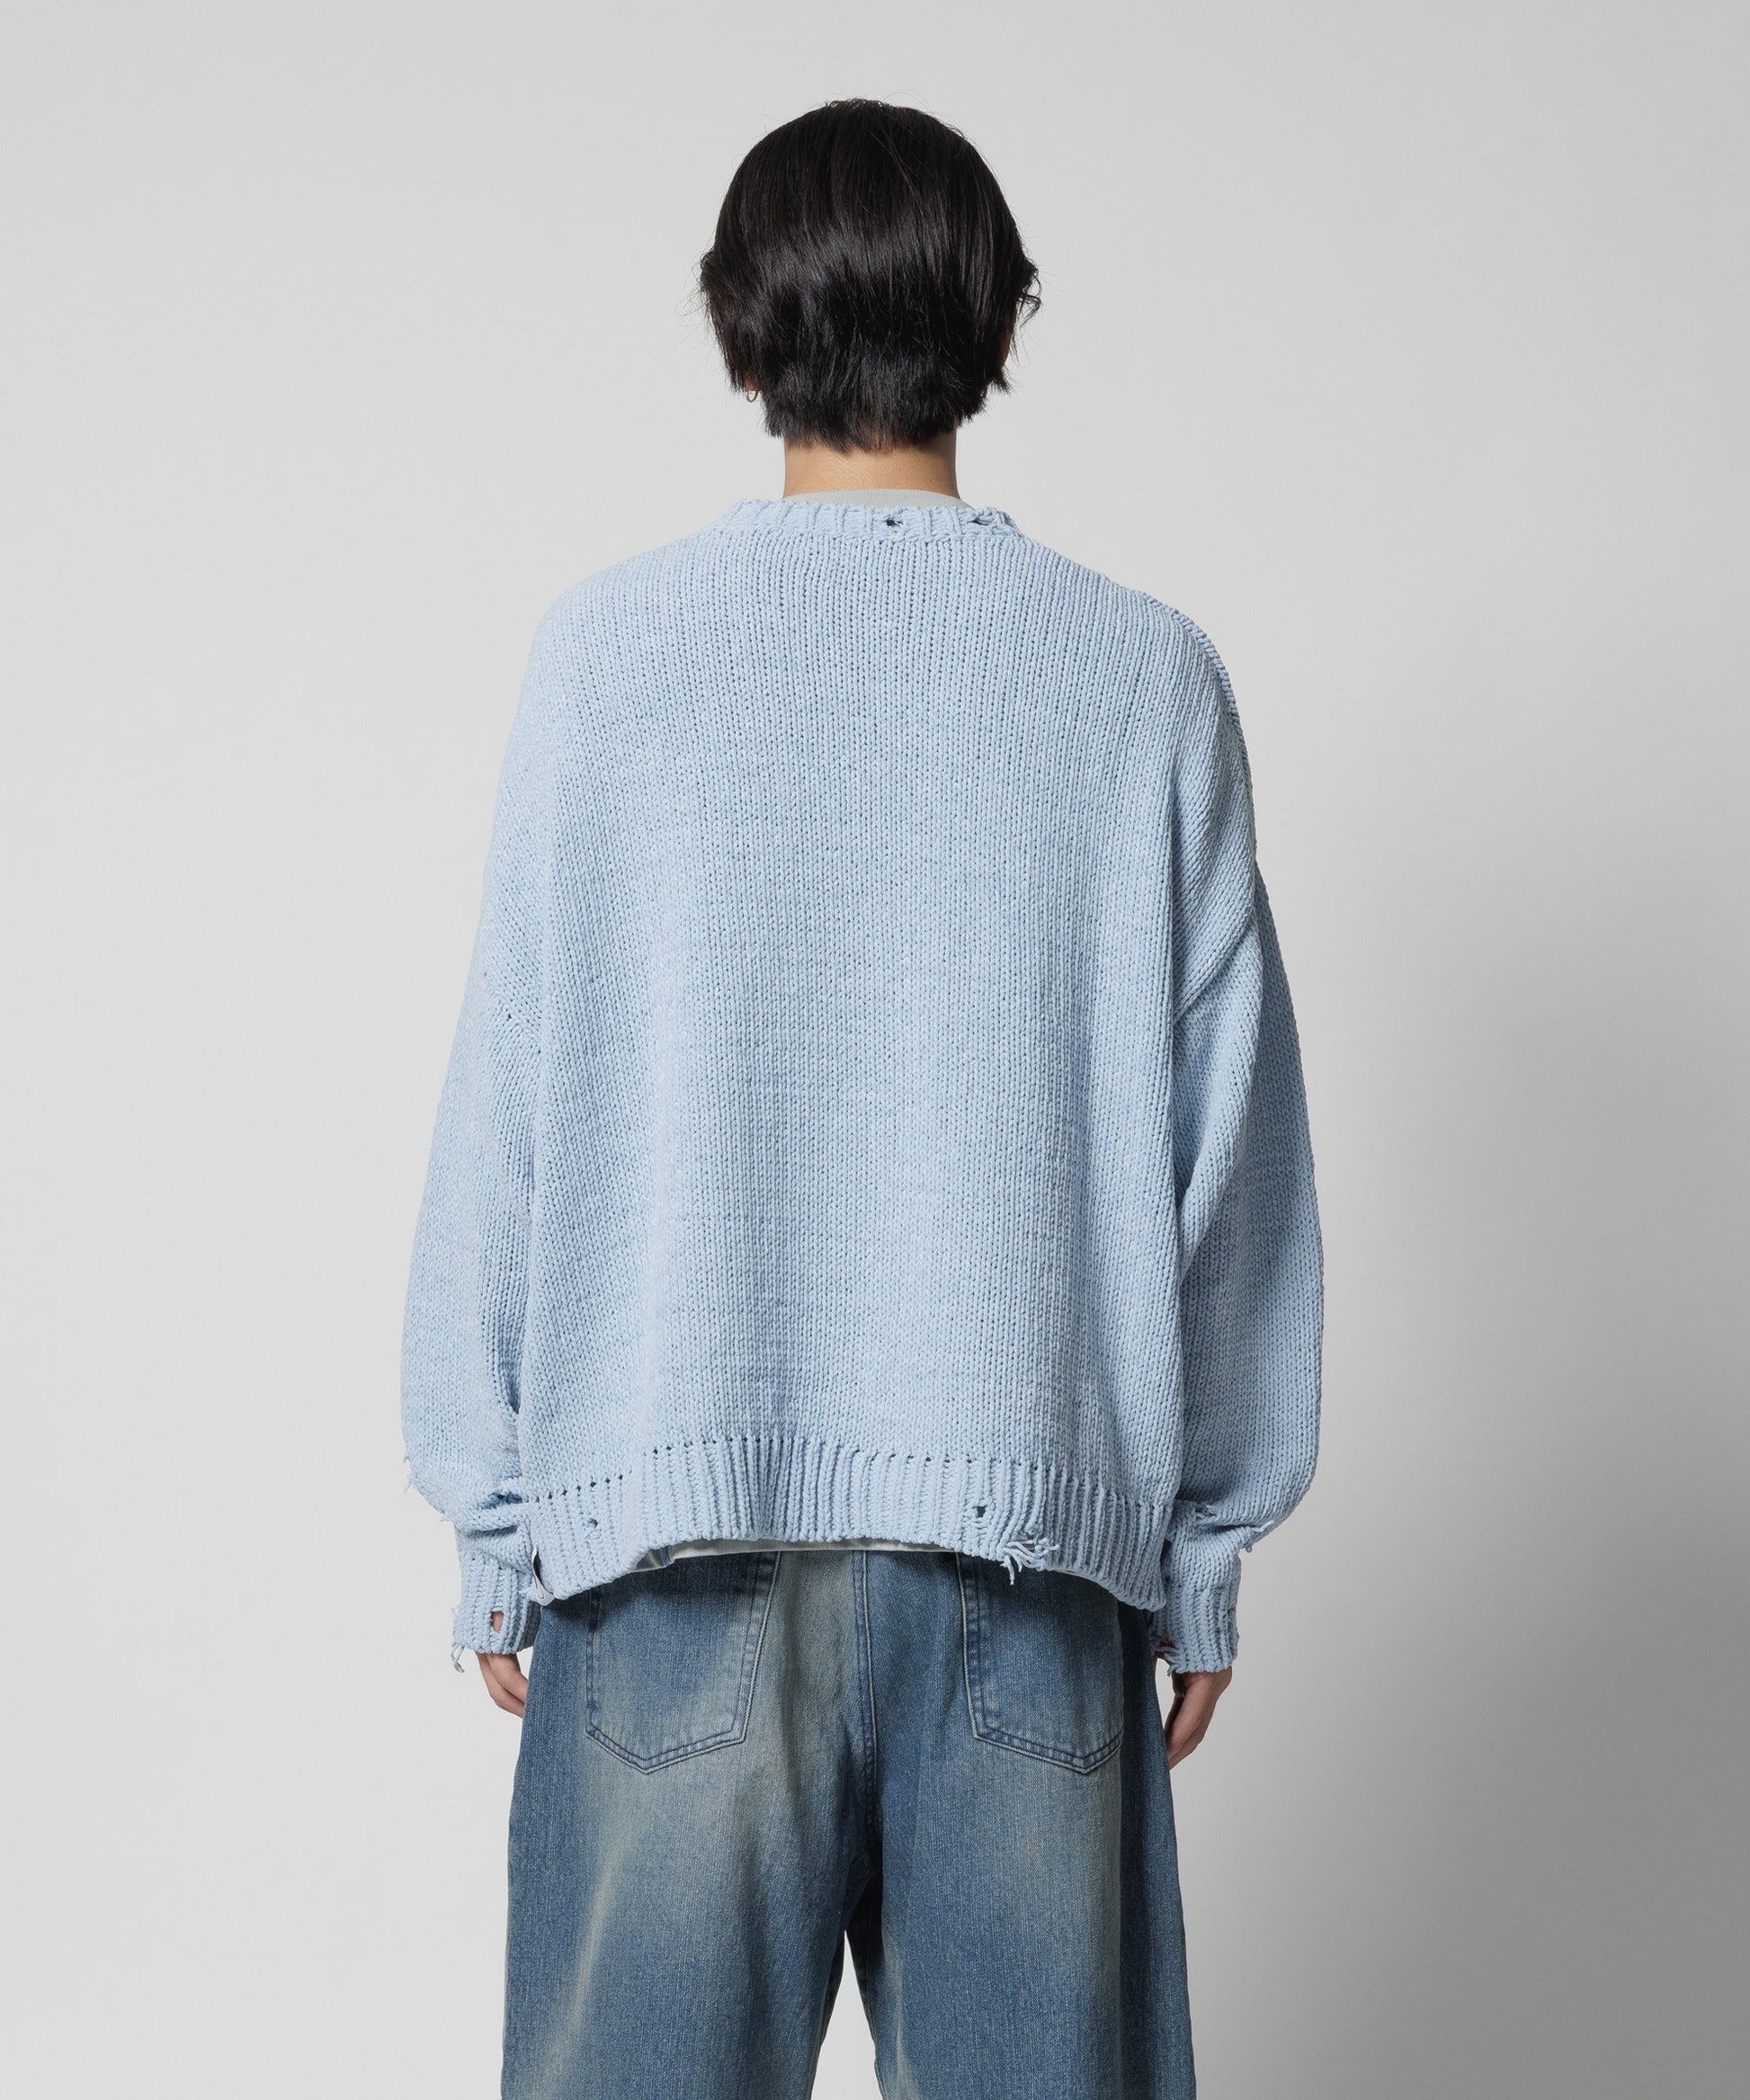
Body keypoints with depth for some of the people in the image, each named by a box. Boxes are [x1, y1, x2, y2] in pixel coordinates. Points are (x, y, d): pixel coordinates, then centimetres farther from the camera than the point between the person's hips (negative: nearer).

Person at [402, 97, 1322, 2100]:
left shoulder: (609, 652, -2)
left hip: (678, 1527, -1)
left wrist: (494, 1525, 8)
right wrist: (1206, 1549, 12)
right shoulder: (1147, 677, 1)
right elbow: (1226, 1152, 3)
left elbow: (510, 1122, -1)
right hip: (1037, 1550, 1)